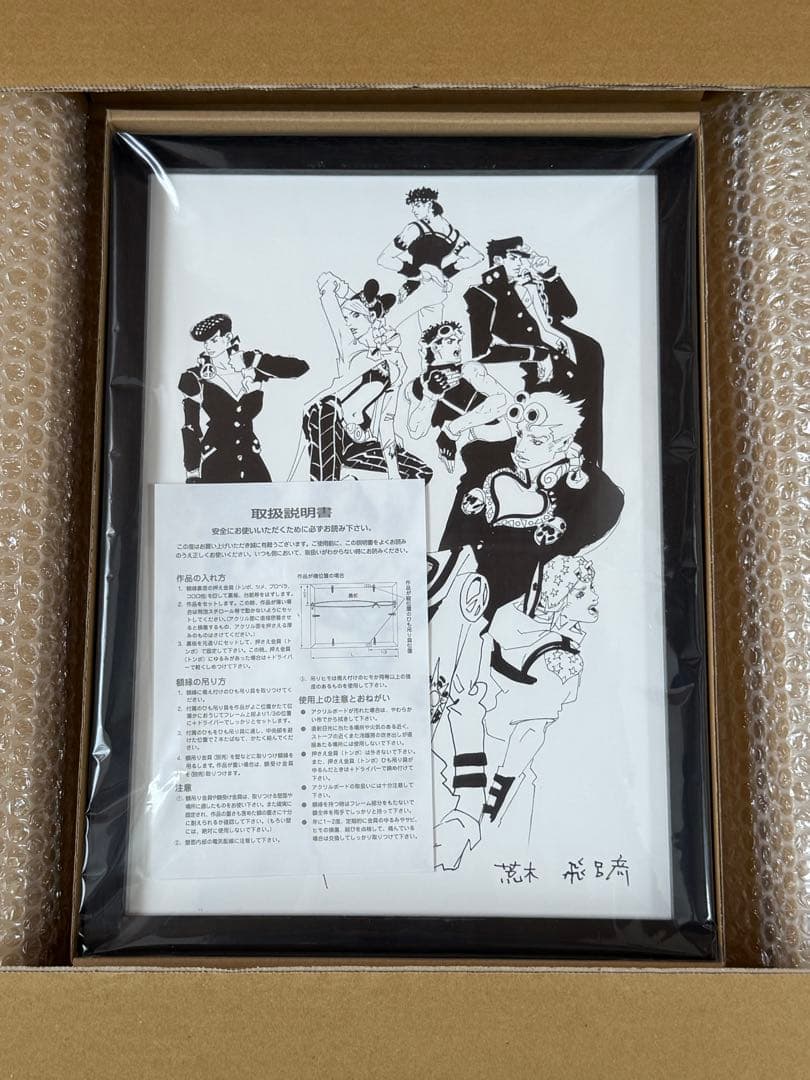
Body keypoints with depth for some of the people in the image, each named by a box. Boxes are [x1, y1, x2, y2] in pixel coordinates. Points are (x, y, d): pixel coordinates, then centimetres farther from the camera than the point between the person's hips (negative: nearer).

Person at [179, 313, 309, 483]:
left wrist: (257, 361, -12)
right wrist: (192, 473, -6)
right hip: (215, 464, -2)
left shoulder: (250, 365, 2)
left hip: (250, 460, 2)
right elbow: (190, 428, -1)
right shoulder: (196, 377, -3)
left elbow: (301, 367, -5)